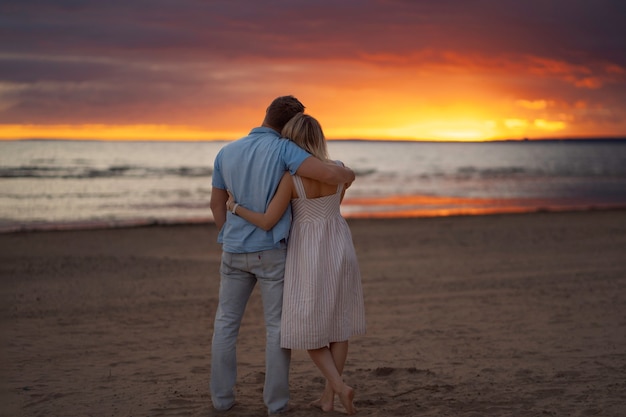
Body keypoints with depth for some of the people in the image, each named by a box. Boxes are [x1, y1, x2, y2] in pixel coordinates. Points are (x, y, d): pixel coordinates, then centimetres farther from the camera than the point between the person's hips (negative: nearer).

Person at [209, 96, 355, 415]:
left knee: (226, 322, 15)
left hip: (235, 251, 3)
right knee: (277, 326, 7)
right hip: (272, 251, -3)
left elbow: (216, 203, 12)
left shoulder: (226, 153, 1)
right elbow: (332, 175, -25)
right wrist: (348, 174, 1)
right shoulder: (284, 149, -15)